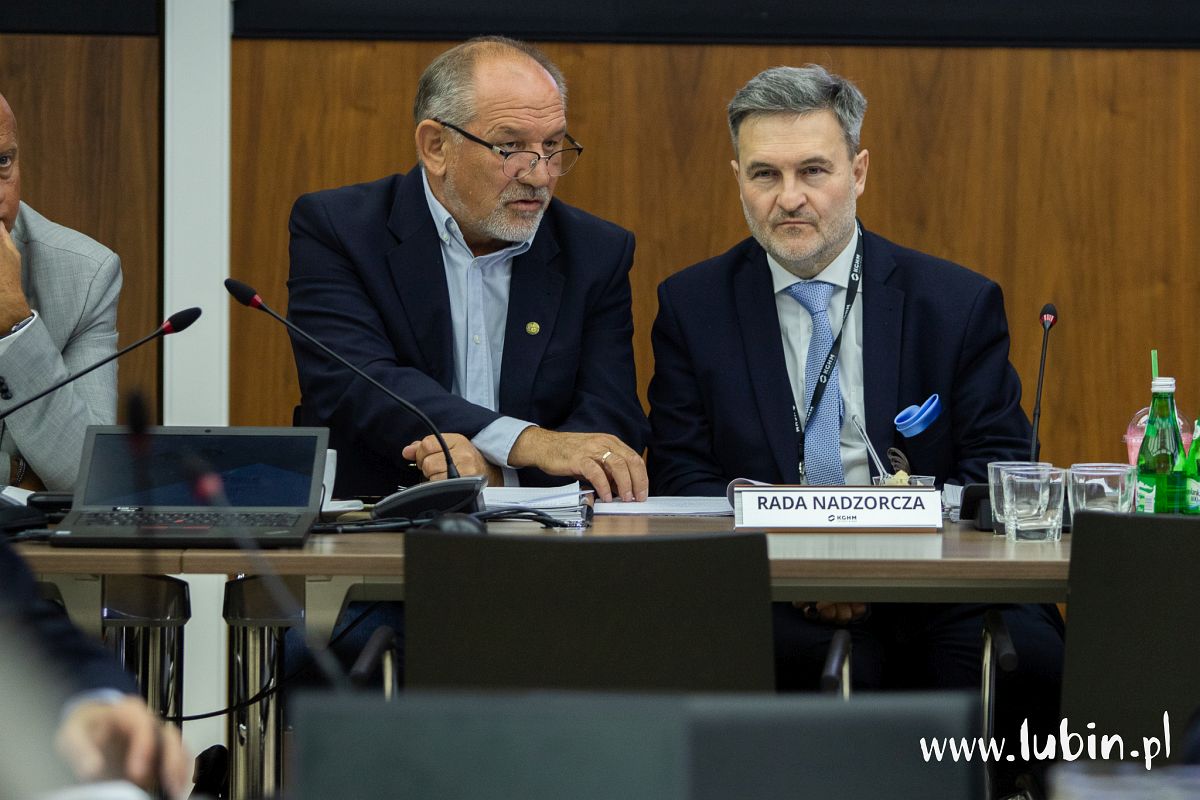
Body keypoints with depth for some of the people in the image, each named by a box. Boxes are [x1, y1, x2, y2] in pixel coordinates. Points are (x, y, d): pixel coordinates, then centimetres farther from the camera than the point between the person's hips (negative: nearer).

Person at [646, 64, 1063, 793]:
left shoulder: (960, 303, 10)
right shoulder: (693, 306, 12)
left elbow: (999, 467, 4)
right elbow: (681, 475, 7)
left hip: (934, 596, 1)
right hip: (765, 592, -1)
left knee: (1027, 653, -33)